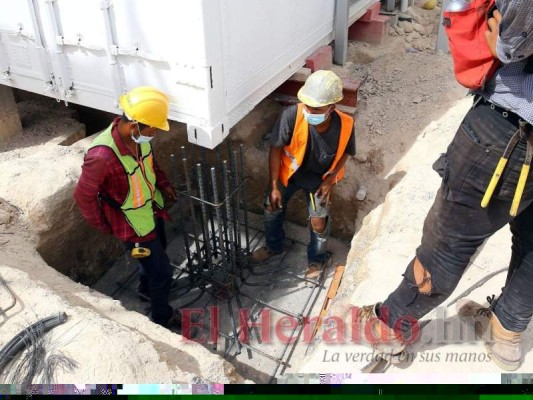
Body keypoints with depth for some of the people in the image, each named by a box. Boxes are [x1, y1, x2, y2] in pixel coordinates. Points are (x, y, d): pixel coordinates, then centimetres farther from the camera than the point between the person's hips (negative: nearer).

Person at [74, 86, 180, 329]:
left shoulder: (138, 137, -14)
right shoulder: (102, 156, -38)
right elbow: (83, 196, -24)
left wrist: (162, 183, 0)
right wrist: (104, 227, -11)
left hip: (152, 210, 8)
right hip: (133, 226, -8)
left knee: (157, 252, 32)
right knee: (162, 271, 9)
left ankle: (148, 284, 64)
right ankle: (162, 316, 37)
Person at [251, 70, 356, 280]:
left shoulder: (345, 125, -31)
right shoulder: (292, 115, -36)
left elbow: (345, 152, -8)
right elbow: (276, 149, -21)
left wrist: (330, 180, -15)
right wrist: (274, 186, -18)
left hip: (319, 178, 0)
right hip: (288, 171, 1)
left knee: (318, 223, 4)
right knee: (272, 209, 13)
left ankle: (316, 259, 36)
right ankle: (274, 246, 45)